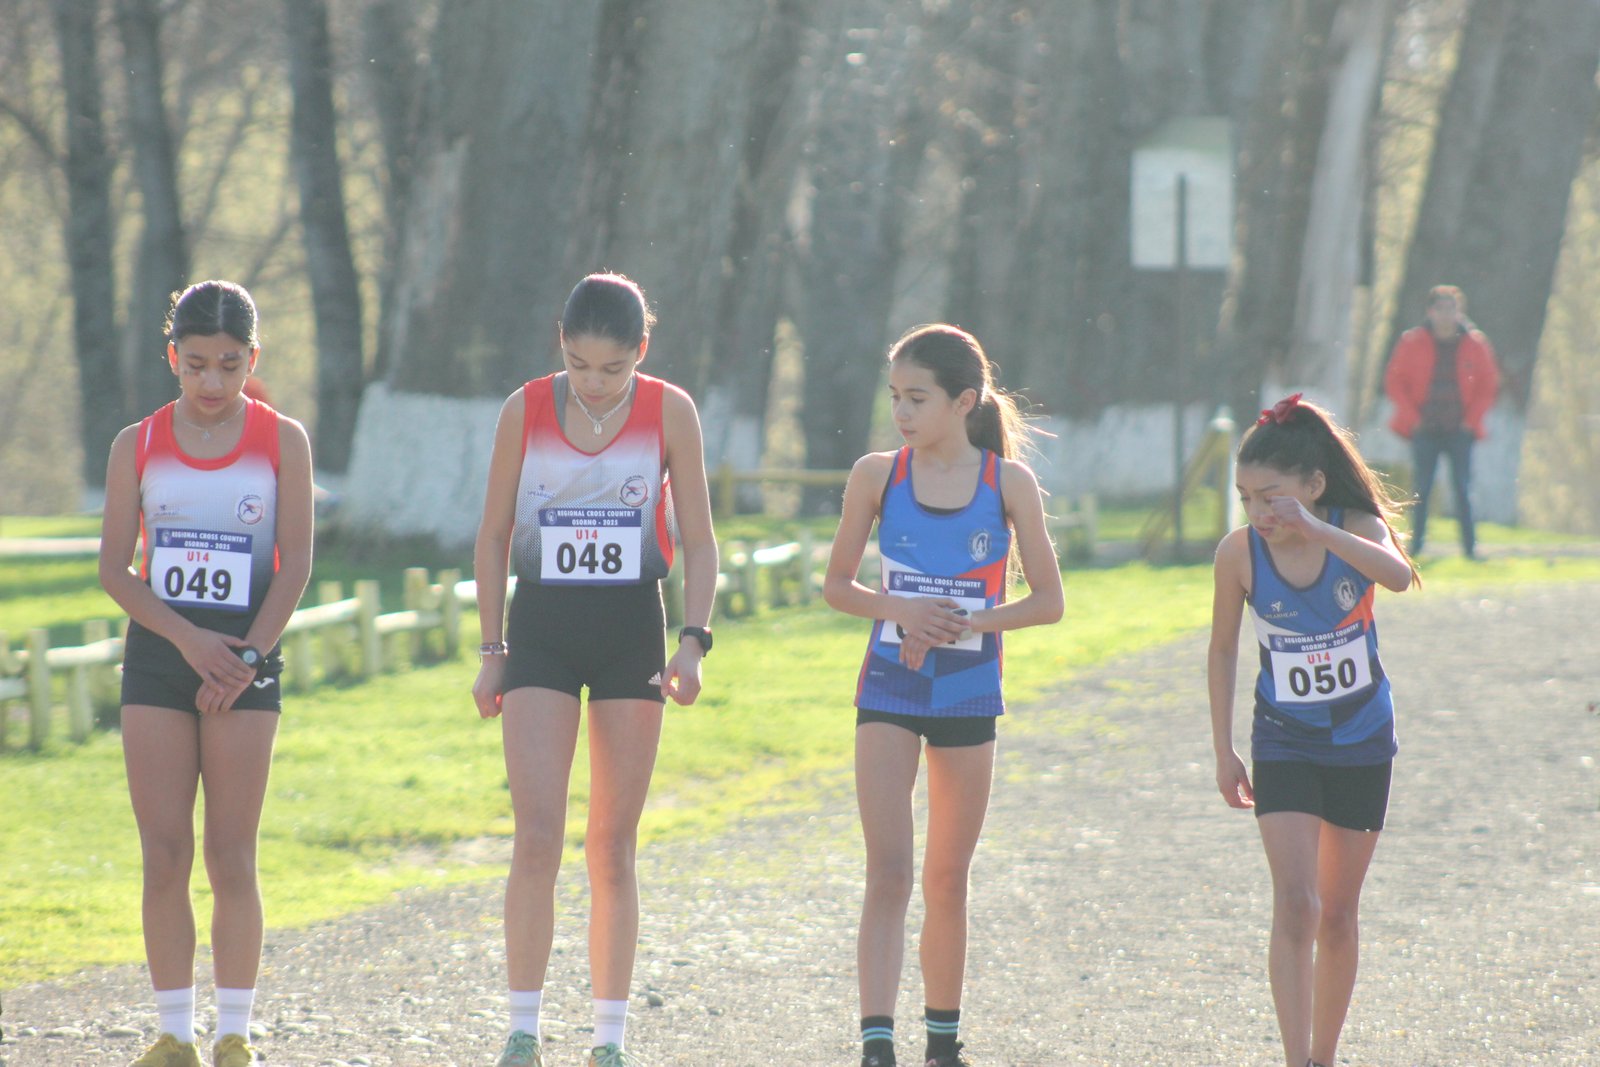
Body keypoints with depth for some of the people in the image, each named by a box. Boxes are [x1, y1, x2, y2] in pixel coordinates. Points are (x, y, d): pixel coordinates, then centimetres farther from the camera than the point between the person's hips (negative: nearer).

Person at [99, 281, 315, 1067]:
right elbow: (113, 569, 0)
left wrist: (244, 656, -12)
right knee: (164, 858, -1)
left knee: (232, 860, -2)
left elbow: (295, 565, -2)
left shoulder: (282, 441, 1)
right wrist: (188, 640, -12)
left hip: (246, 657, -1)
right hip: (157, 655, 1)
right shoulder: (138, 446, 4)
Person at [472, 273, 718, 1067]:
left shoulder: (669, 413, -3)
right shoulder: (525, 410, -2)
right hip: (541, 628, 0)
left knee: (612, 849, 4)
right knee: (537, 837, -12)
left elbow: (698, 541, 1)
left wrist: (693, 640, -11)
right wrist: (492, 650, 3)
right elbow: (494, 535, 6)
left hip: (631, 629, 0)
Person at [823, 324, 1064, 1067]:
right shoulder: (877, 476, -3)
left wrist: (967, 621, -16)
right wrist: (899, 610, -14)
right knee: (888, 873, -12)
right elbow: (837, 585, 5)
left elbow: (1048, 601, -1)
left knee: (948, 880, 11)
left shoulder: (1008, 483, -5)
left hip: (969, 697, 1)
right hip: (889, 692, -1)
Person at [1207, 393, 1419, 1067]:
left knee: (1337, 915, 10)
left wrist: (1316, 531, -45)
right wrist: (1223, 751, 5)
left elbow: (1399, 576, -37)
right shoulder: (1239, 552, -11)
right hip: (1284, 745, 0)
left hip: (1361, 742, 0)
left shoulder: (1356, 529, -14)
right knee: (1295, 905, -16)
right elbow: (1223, 650, 2)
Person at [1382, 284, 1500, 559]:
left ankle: (1470, 547, -1)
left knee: (1463, 490, -4)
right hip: (1424, 430, 0)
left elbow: (1488, 385, 8)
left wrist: (1472, 420, -1)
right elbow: (1394, 381, 4)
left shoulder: (1476, 344, 2)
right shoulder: (1412, 342, 1)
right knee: (1422, 489, 0)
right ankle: (1416, 544, 5)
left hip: (1460, 430, 0)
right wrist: (1412, 418, -5)